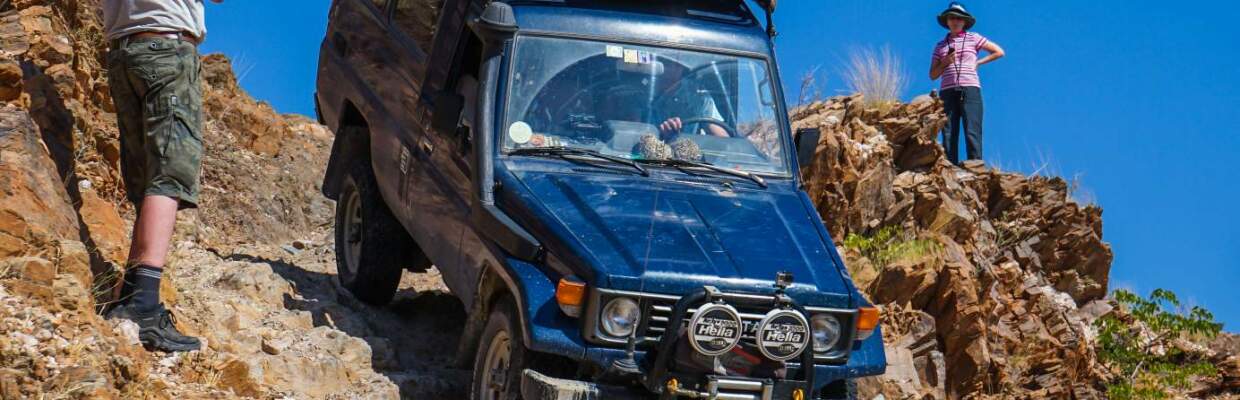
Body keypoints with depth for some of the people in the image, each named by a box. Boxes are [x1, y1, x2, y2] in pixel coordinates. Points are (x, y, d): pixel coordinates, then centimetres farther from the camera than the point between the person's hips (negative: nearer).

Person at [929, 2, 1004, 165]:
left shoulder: (973, 38, 11)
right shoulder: (940, 46, 17)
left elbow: (999, 52, 12)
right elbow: (933, 75, 15)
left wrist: (978, 62, 8)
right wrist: (945, 63, -2)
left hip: (970, 90, -3)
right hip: (947, 92, 3)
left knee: (972, 132, -15)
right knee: (948, 134, -6)